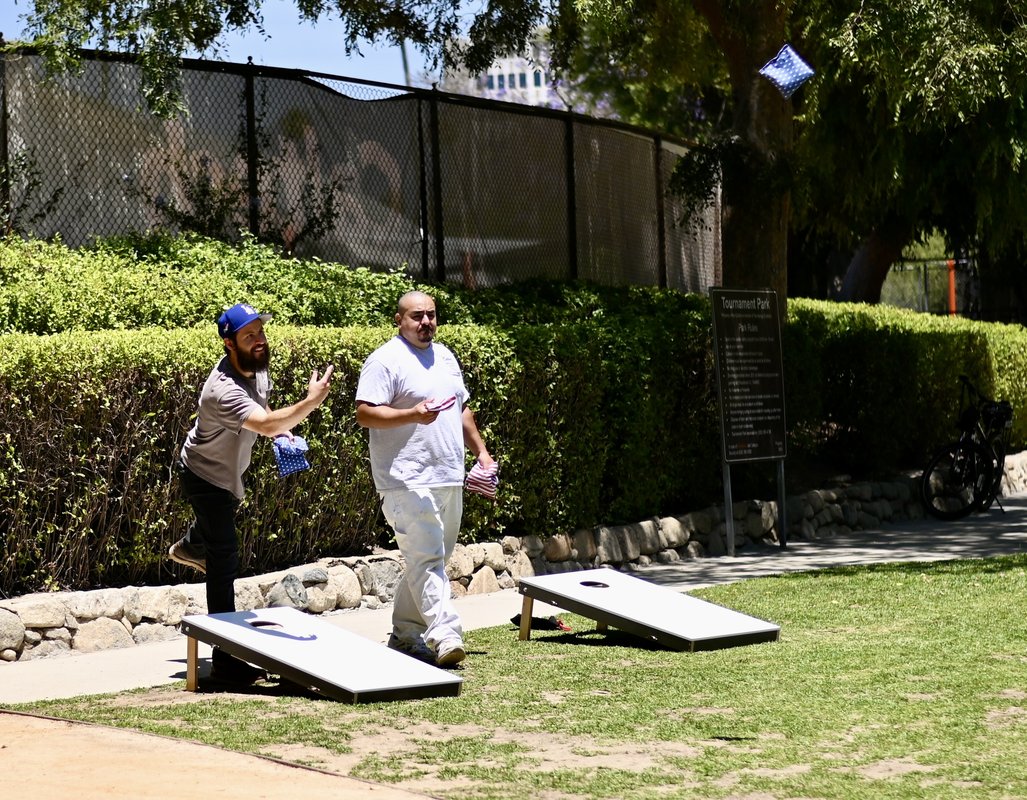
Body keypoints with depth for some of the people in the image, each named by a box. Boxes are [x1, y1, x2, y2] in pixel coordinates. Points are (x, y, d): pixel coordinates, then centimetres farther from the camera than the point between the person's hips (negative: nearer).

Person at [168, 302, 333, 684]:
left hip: (226, 472, 9)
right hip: (205, 476, -9)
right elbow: (267, 425, -55)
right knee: (224, 563, -12)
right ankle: (224, 660, -11)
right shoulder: (223, 389, -41)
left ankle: (188, 548, 75)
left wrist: (282, 429, -6)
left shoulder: (256, 366, -12)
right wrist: (310, 402, -61)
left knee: (218, 517, 40)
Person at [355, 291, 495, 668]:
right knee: (427, 557, -14)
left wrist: (481, 451, 20)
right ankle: (444, 634, -20)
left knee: (430, 558, 12)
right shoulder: (385, 360, -8)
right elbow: (364, 414, -16)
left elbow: (462, 409, 27)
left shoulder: (444, 356, 18)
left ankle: (405, 632, 21)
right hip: (409, 480, -8)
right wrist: (413, 415, -27)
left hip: (449, 479, 8)